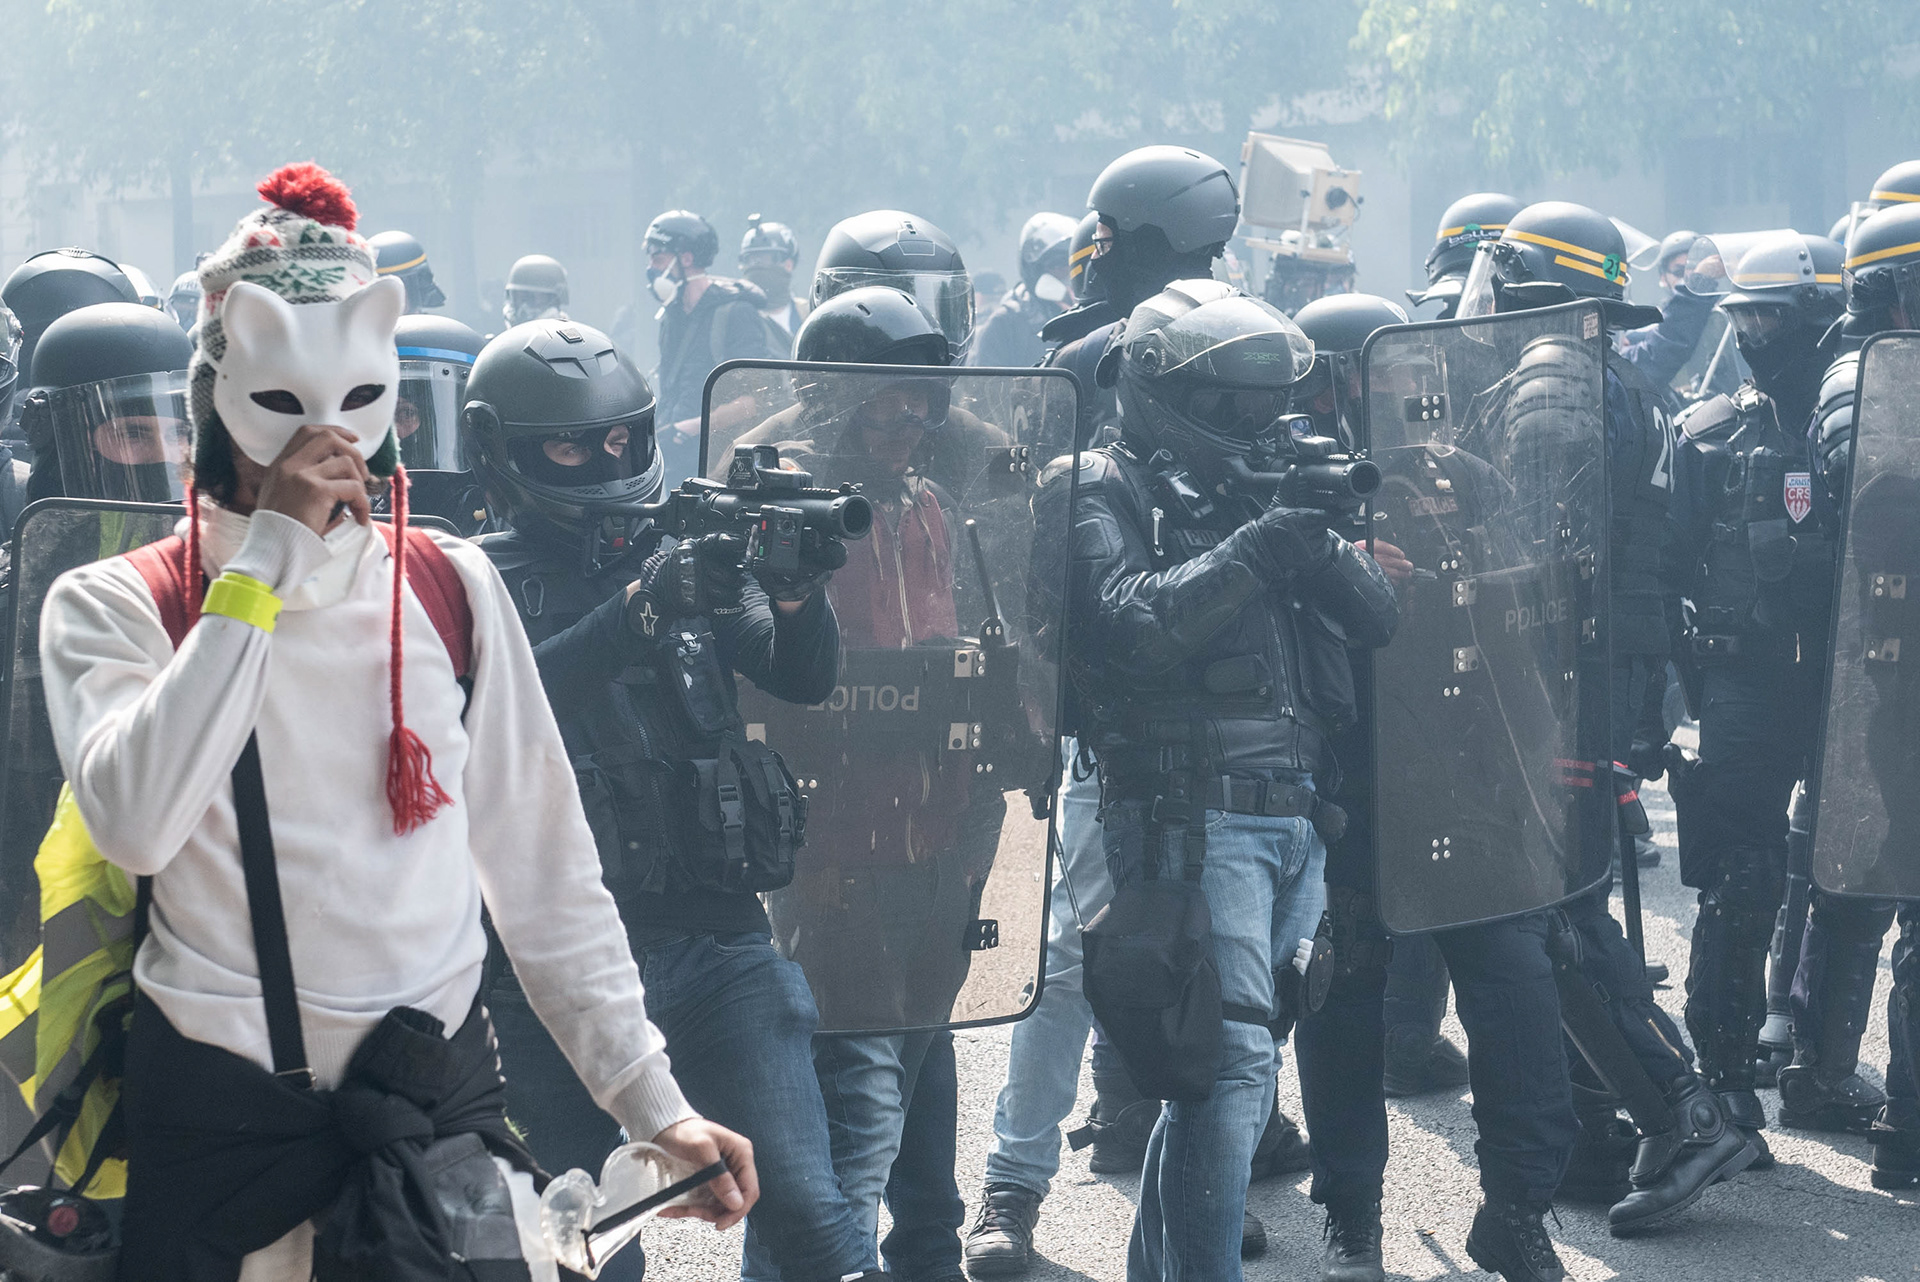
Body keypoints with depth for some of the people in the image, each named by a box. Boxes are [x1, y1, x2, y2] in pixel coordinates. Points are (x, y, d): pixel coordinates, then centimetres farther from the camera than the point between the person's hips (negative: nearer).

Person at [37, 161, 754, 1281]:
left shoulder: (453, 591, 8)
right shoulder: (115, 606, 0)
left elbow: (544, 874, 10)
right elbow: (136, 824, -19)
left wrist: (653, 1102, 4)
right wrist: (265, 567, -16)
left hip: (436, 1102, 2)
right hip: (218, 1123, -2)